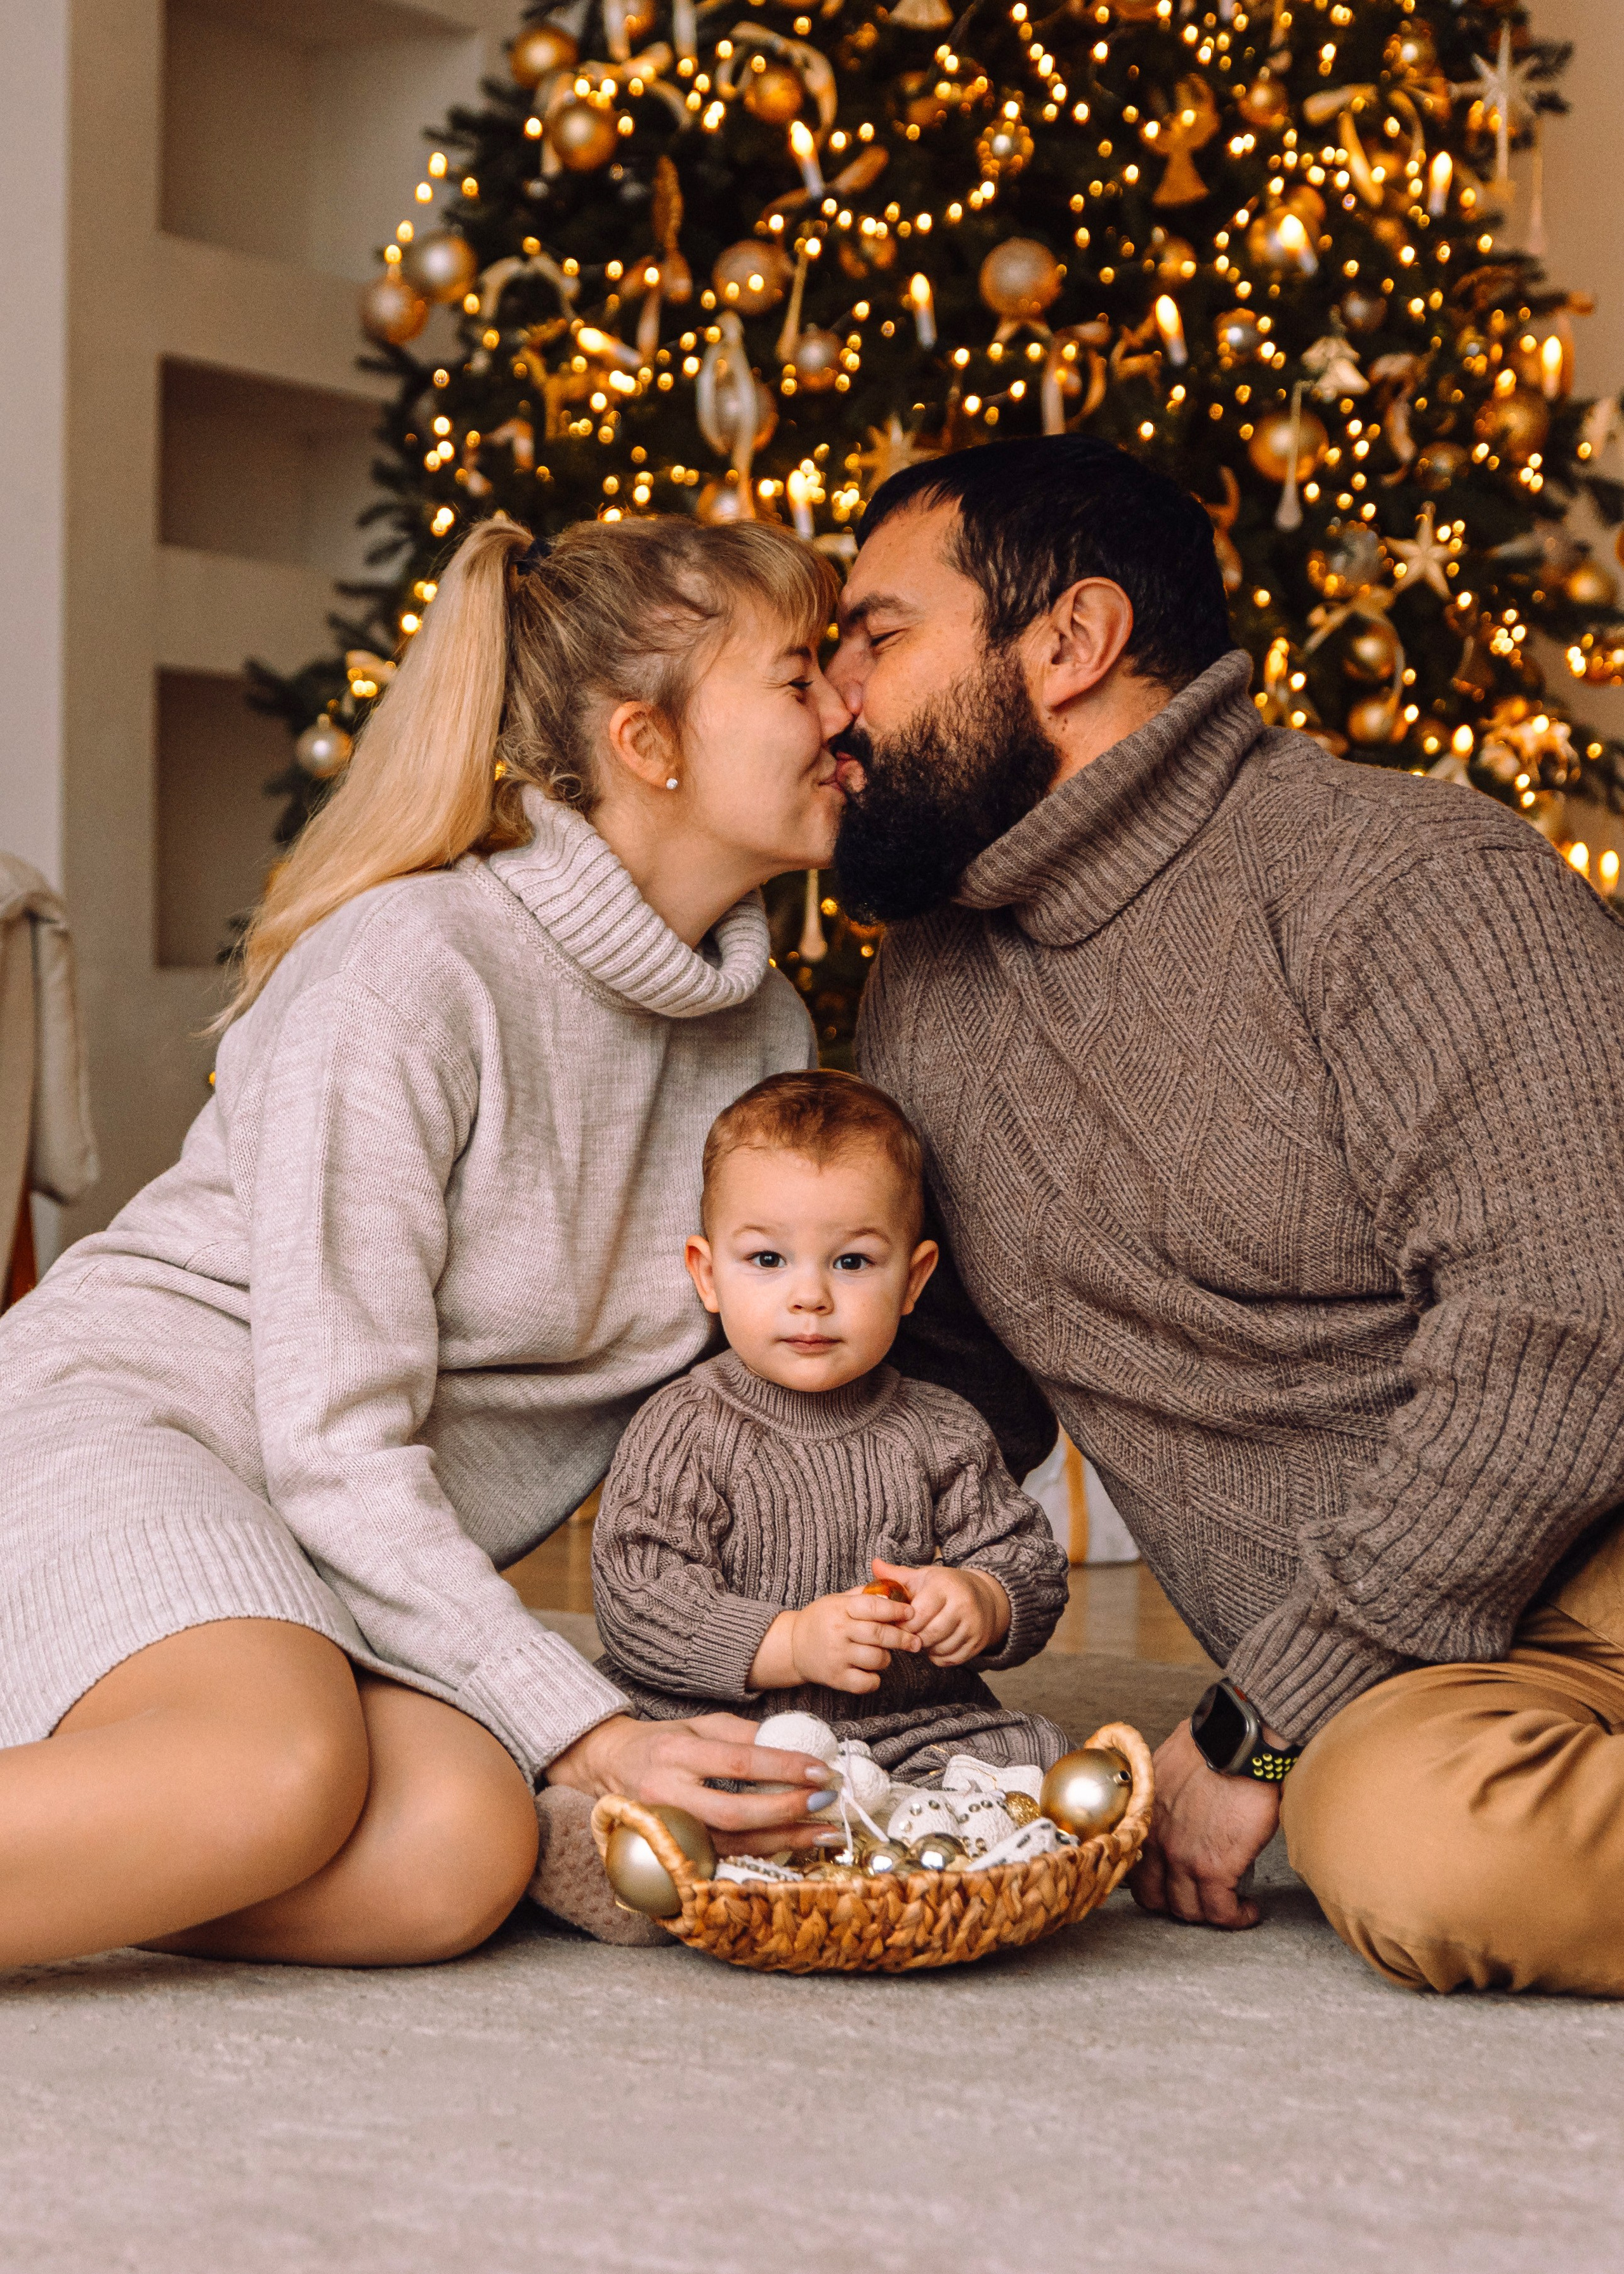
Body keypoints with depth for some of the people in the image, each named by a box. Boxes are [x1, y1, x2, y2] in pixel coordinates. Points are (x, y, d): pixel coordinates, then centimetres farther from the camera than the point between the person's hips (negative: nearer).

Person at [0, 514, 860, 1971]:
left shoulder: (766, 1036, 8)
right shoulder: (409, 973, -16)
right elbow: (334, 1443, -19)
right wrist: (586, 1734, -25)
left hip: (367, 1571, 7)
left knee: (456, 1849, -28)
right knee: (284, 1771, -39)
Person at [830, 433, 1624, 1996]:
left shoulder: (1399, 876, -9)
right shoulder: (922, 1004, 14)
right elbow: (925, 1393, 27)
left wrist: (1257, 1723, -15)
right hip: (1392, 1673, 5)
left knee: (1443, 1836, -38)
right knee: (1398, 1834, -33)